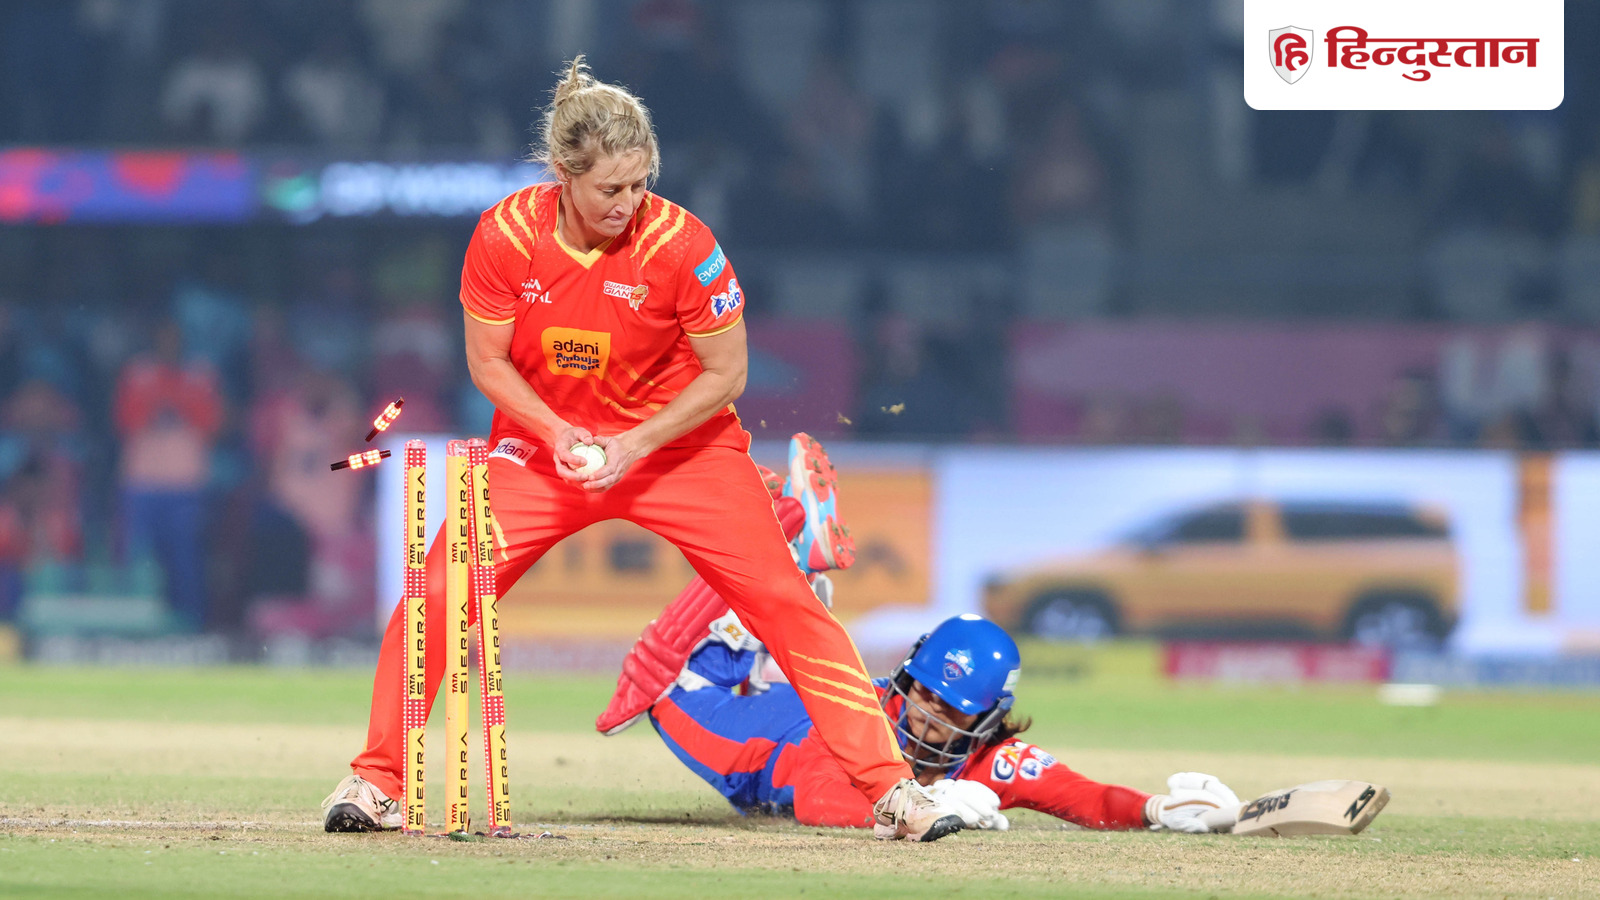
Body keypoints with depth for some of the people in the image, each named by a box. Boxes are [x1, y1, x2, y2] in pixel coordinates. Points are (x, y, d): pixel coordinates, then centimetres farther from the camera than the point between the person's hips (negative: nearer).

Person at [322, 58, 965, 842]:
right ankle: (375, 783, 2)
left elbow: (725, 374, -13)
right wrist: (555, 433, -21)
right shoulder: (506, 234, -19)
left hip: (678, 443, -1)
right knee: (436, 594, -13)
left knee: (787, 603, -11)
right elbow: (487, 363, -6)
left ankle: (890, 788, -6)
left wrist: (637, 444, -23)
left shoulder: (680, 244, -23)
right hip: (544, 438, 1)